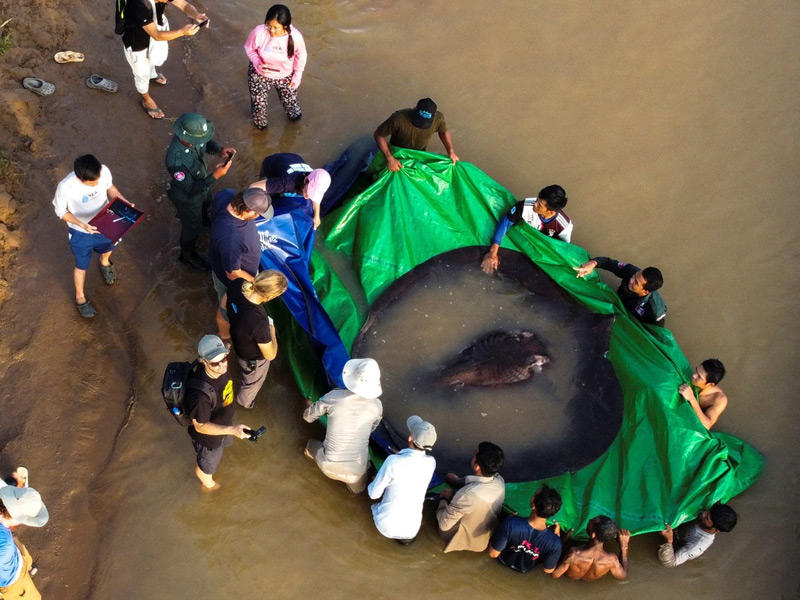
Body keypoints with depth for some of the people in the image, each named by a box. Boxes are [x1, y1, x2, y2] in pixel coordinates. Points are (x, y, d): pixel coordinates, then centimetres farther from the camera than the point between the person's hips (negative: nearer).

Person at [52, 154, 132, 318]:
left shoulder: (104, 171, -30)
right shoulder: (65, 187, -39)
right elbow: (61, 211, -20)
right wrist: (82, 225, -33)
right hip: (81, 232, -3)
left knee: (107, 247, 35)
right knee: (82, 265, 21)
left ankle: (104, 263, 72)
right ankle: (80, 298, 49)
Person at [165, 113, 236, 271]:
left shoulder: (193, 136, -27)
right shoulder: (176, 160, -47)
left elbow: (207, 143, -3)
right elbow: (191, 190, -37)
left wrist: (219, 150, -23)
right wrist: (214, 176, -44)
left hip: (202, 183, 6)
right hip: (187, 198, -6)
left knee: (206, 205, 38)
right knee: (192, 227, 22)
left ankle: (203, 219, 73)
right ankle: (188, 255, 52)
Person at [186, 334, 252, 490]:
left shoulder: (220, 368, -24)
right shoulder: (200, 394, -48)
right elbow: (200, 426, -34)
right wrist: (232, 430, -44)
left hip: (223, 423, 6)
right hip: (207, 438, -6)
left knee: (224, 443, 39)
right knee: (207, 465, 27)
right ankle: (208, 483, 61)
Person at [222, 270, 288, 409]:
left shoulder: (237, 284, -32)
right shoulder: (259, 323, -49)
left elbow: (224, 303, -5)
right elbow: (270, 355, -28)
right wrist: (271, 331, -14)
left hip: (237, 341, 5)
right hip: (254, 359, -5)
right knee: (252, 382, 32)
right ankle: (244, 402, 64)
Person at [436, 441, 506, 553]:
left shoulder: (467, 495, -42)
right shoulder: (500, 481, -22)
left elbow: (444, 525, -28)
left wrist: (444, 498, -13)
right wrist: (459, 480, 10)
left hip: (465, 540, -6)